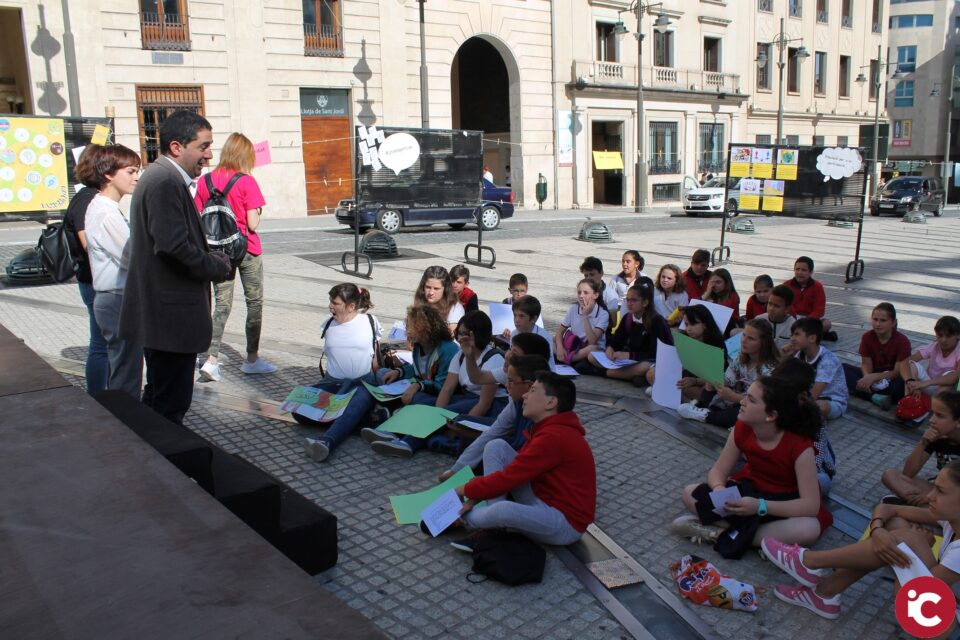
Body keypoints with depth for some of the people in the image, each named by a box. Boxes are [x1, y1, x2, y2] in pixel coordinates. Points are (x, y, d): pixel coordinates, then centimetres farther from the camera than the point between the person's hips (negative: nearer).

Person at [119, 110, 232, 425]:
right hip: (171, 317, -11)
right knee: (171, 403, -2)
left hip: (160, 314, 11)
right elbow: (174, 246, -26)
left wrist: (211, 258, 6)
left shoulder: (162, 177, 16)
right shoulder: (166, 182, -17)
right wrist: (219, 267, -11)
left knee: (157, 401, 21)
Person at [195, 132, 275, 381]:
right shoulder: (246, 182, -13)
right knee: (254, 302, 10)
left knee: (222, 305, 9)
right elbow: (252, 223, -16)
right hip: (247, 250, -4)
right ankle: (252, 359, 17)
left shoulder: (205, 181, 0)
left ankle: (210, 359, -3)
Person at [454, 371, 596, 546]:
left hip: (565, 521, -10)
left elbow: (508, 477, -21)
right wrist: (476, 495, 1)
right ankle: (493, 523, -6)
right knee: (496, 446, 0)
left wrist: (467, 490, -6)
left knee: (504, 509, -40)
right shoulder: (548, 428, 8)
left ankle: (465, 519, -5)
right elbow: (515, 470, 11)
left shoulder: (554, 437, -24)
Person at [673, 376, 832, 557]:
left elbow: (811, 504, -30)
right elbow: (718, 470, -8)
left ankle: (722, 532, -28)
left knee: (810, 528, -38)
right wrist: (720, 490, -32)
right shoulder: (742, 429, -16)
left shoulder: (799, 445, -28)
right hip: (749, 491, 3)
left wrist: (760, 506, -40)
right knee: (690, 494, -16)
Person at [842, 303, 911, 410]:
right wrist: (867, 378, -30)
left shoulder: (902, 341, -15)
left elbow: (898, 372, -21)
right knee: (843, 368, -20)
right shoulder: (867, 337, -5)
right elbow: (866, 364, -7)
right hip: (872, 376, 4)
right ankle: (875, 396, -34)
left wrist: (874, 377, -35)